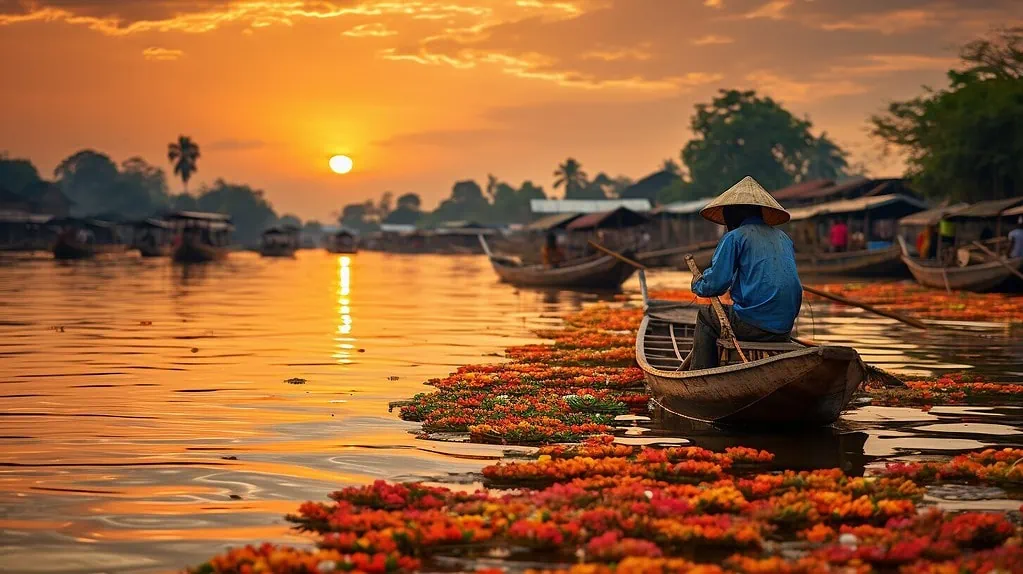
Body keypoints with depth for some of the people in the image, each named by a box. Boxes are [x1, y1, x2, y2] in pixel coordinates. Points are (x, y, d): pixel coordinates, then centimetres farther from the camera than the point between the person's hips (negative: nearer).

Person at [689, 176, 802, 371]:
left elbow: (715, 284, -9)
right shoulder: (784, 238, 16)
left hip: (755, 324, -7)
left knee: (705, 316, 18)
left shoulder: (734, 237, -5)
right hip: (785, 327, 7)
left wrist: (697, 285, 15)